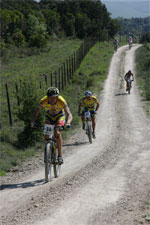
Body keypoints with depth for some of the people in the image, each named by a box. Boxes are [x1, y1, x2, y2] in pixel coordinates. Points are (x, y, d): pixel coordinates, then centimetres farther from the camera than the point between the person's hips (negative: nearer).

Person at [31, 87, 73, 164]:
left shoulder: (61, 101, -35)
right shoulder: (44, 101, -31)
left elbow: (69, 115, -38)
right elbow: (36, 112, -26)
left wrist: (68, 123, -58)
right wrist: (33, 121, -45)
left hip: (59, 116, -2)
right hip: (49, 116, 2)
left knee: (57, 133, -27)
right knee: (46, 135, -18)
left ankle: (60, 155, -18)